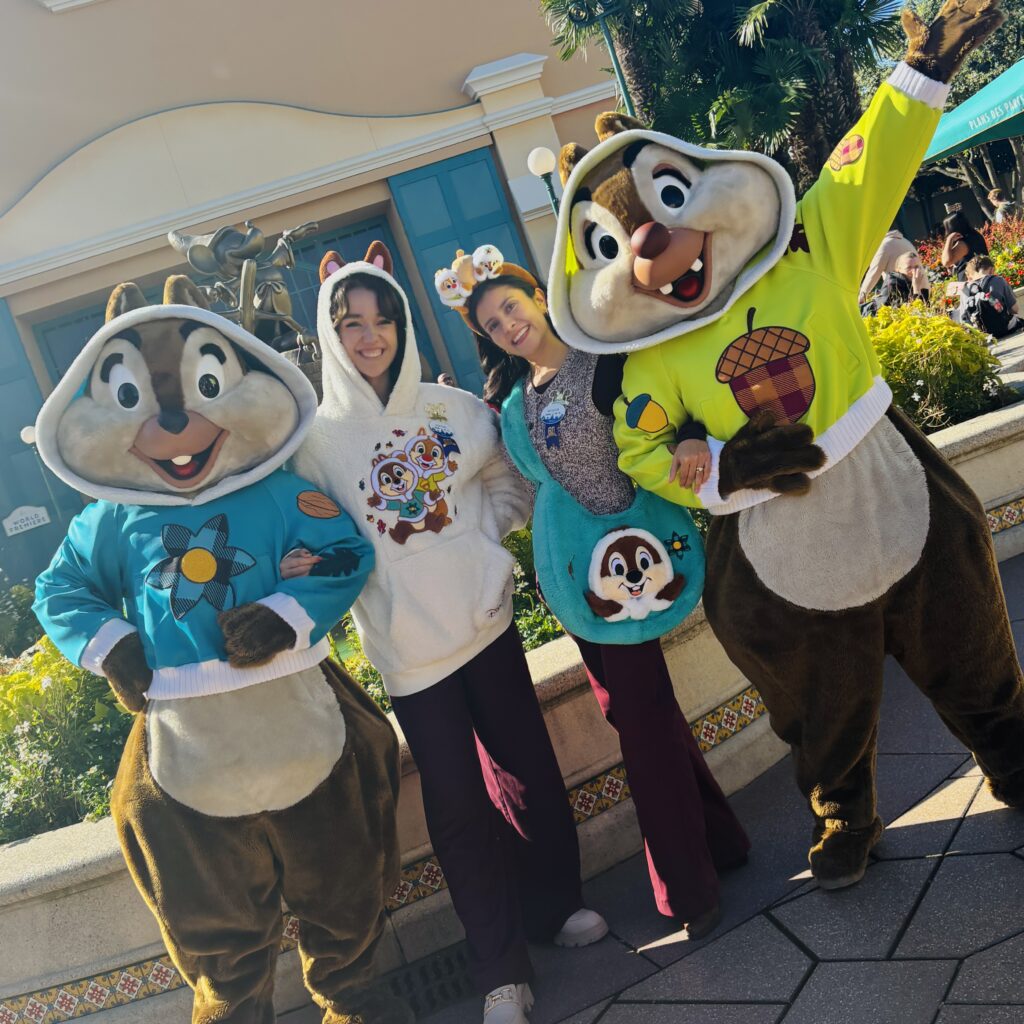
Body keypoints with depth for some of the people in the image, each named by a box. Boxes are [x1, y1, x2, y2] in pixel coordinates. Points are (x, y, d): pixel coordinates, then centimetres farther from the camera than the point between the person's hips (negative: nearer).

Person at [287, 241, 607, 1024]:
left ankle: (556, 905, 37)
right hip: (407, 645, -2)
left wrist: (481, 539, -3)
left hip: (484, 618, 3)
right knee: (458, 803, 5)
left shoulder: (454, 407, 1)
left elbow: (510, 482, 11)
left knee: (529, 768, 13)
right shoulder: (318, 436, -5)